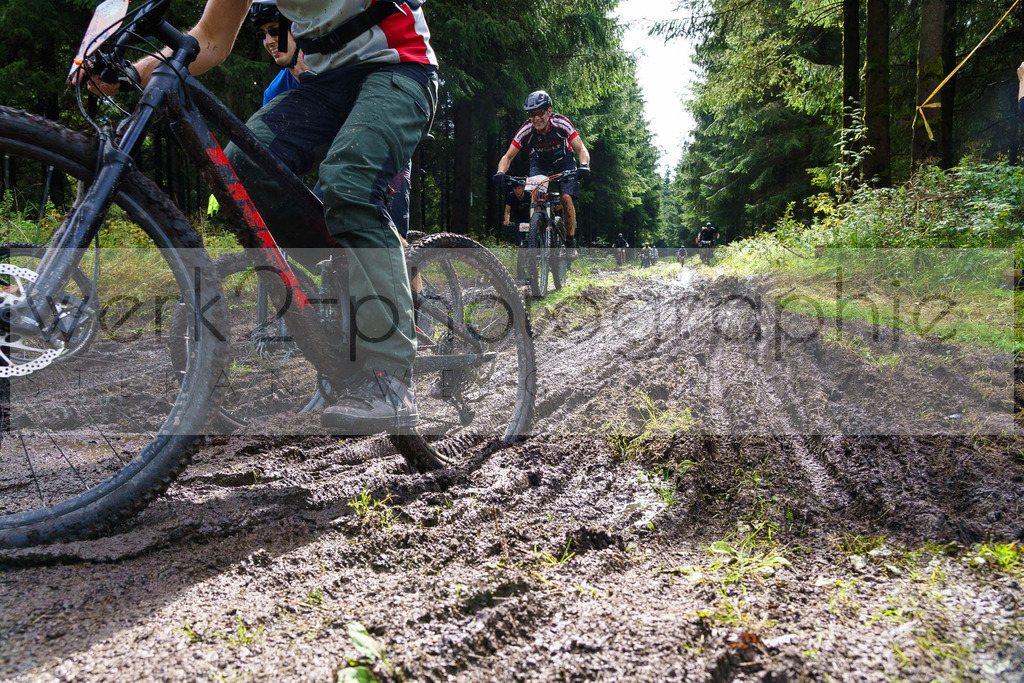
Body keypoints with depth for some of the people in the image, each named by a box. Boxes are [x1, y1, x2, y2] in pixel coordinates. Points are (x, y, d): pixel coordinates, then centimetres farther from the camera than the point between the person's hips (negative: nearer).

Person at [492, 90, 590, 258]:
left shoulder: (562, 124, -30)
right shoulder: (526, 130, -26)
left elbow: (582, 149, -27)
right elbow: (508, 157, -20)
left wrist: (584, 166, -49)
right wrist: (500, 173, -40)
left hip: (564, 162, -1)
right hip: (540, 163, 2)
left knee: (566, 198, -21)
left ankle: (570, 242, -6)